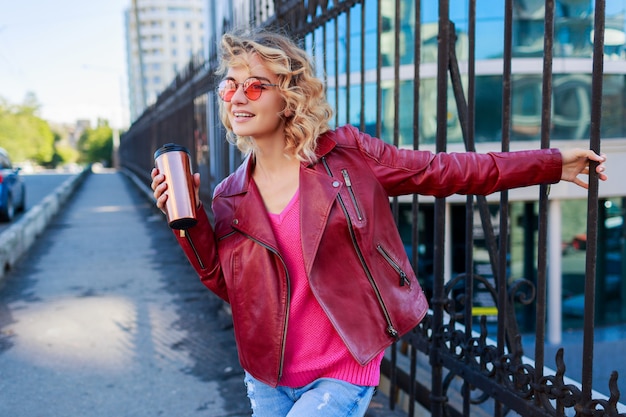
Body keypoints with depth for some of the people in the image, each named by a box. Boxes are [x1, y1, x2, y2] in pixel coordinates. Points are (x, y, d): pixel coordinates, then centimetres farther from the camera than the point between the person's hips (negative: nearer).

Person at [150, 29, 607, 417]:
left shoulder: (347, 153, -9)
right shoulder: (230, 197, 0)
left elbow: (444, 171, -6)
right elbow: (229, 285, 3)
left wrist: (553, 163, -4)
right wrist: (190, 222, -9)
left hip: (342, 376, -4)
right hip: (267, 378, 4)